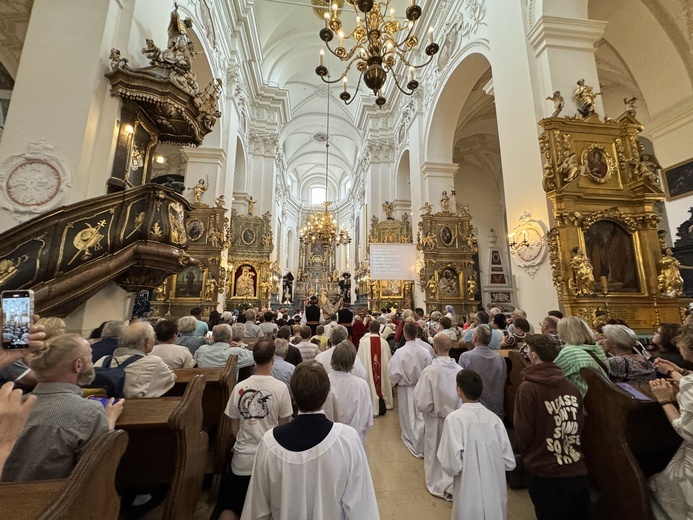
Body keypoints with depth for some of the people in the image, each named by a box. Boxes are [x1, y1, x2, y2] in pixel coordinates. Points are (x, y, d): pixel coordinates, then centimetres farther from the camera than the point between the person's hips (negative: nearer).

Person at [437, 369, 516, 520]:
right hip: (496, 496, 4)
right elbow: (509, 463, -1)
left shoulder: (454, 418, -19)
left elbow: (452, 465, -21)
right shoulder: (494, 418, -7)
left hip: (469, 499, -4)